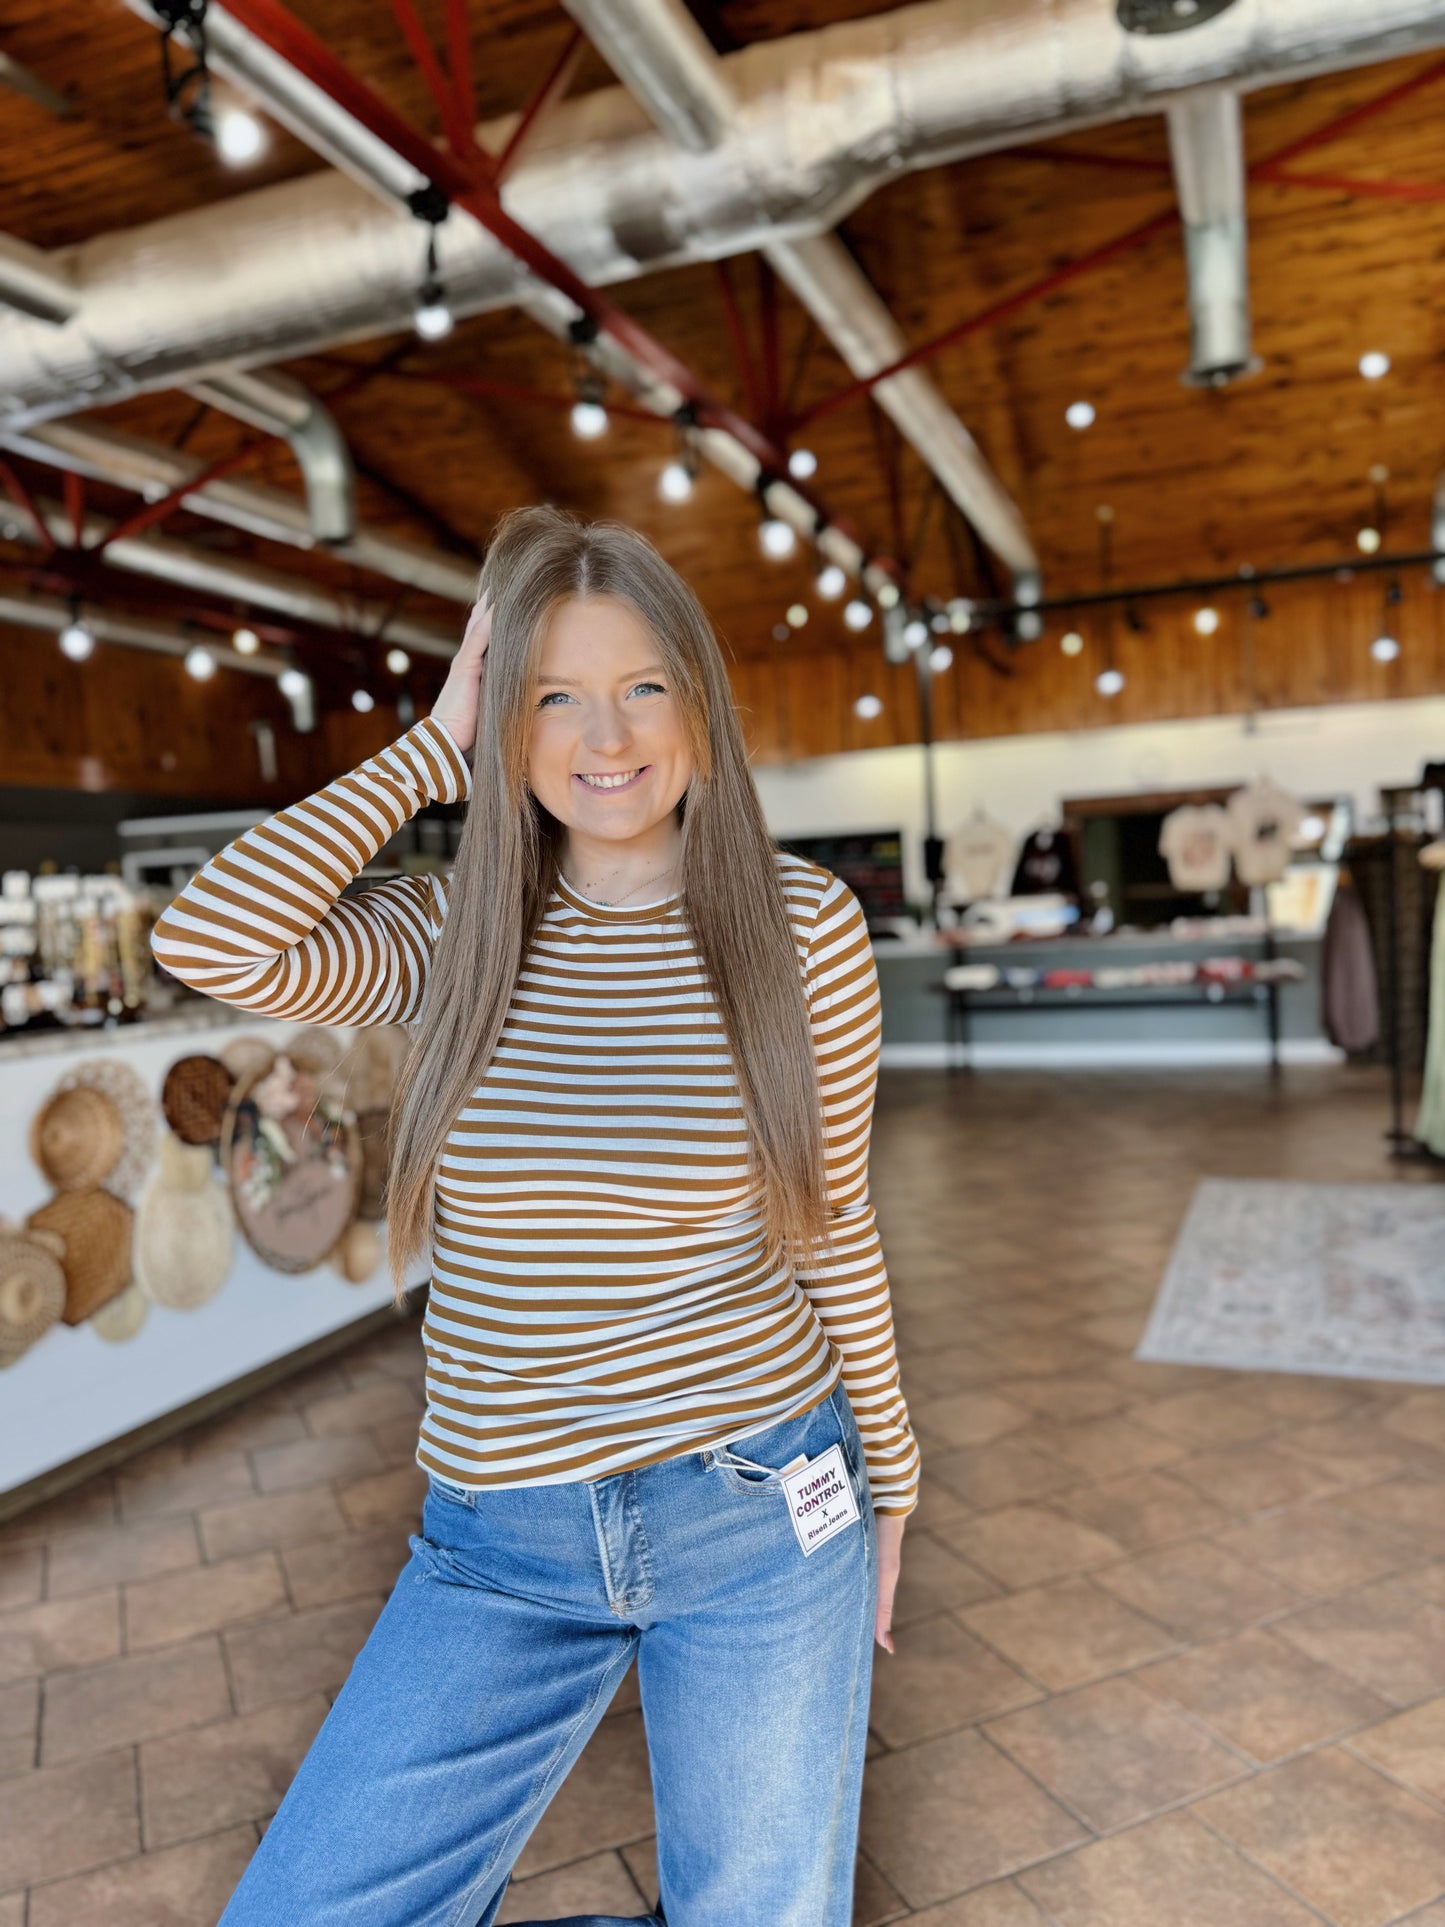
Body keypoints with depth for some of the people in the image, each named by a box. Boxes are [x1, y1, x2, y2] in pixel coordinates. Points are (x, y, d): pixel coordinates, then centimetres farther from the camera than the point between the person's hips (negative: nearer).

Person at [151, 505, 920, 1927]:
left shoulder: (801, 924, -8)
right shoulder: (451, 934, -3)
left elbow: (835, 1222, 0)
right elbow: (211, 942, -22)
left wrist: (886, 1477, 9)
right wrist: (434, 751, -12)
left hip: (759, 1510, -1)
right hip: (501, 1543, 2)